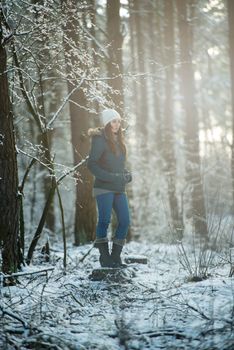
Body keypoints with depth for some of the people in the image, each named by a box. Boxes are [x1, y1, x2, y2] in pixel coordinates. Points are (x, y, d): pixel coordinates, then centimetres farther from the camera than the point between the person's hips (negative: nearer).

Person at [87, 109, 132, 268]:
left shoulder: (119, 141, 16)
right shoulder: (100, 140, -6)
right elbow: (91, 164, -13)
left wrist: (127, 175, 5)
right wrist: (109, 177, -20)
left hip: (119, 189, 7)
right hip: (104, 188, -7)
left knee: (125, 221, -1)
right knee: (105, 220, -11)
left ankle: (116, 256, 6)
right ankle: (104, 256, -6)